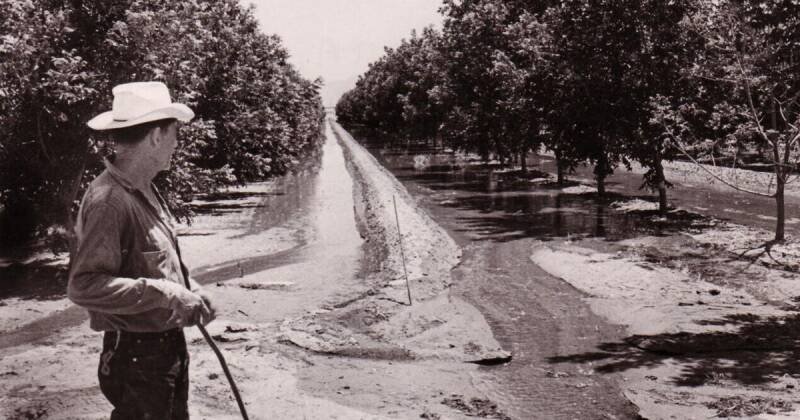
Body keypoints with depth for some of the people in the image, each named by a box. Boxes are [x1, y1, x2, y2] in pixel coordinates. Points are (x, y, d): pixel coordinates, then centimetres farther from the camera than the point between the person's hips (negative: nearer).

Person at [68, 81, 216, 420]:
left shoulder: (144, 191, 7)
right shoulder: (108, 200, -24)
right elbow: (84, 286, -30)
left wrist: (191, 291, 4)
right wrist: (166, 293, -29)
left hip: (169, 342, 10)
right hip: (137, 354, -10)